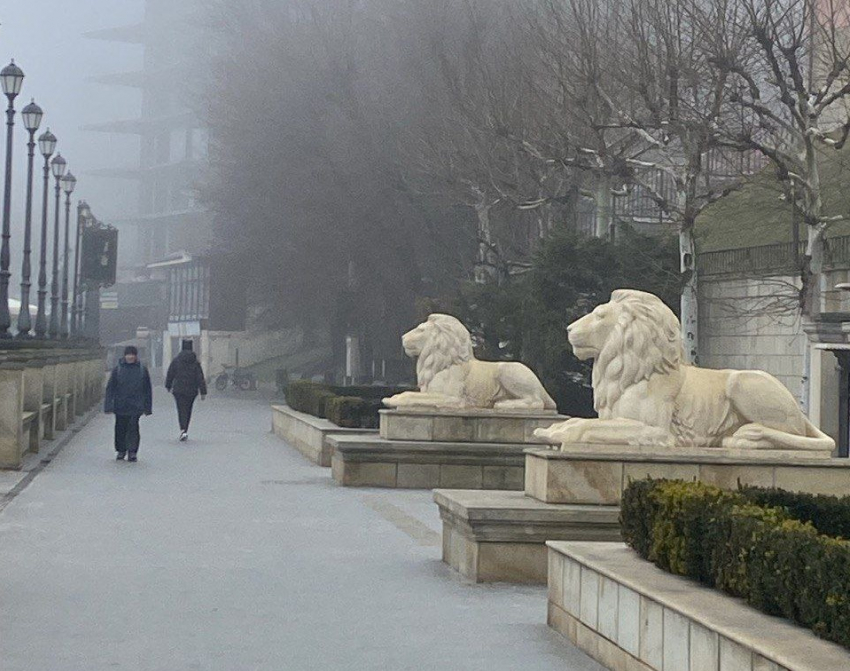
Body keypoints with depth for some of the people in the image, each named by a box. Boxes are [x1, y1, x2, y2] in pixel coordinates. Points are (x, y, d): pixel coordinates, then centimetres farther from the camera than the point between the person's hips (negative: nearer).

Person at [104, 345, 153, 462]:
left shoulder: (142, 370, 5)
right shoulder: (117, 369, 3)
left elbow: (147, 390, 11)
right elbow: (110, 388, 4)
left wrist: (147, 407, 10)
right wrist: (109, 405, -3)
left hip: (136, 406, -1)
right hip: (120, 405, 1)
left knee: (133, 427, -11)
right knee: (120, 428, 7)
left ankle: (132, 451, -8)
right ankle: (121, 450, 24)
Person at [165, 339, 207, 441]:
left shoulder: (176, 360, -4)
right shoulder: (195, 362, -3)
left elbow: (170, 374, 5)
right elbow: (200, 378, -5)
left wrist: (168, 386, 20)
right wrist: (203, 392, -2)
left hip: (178, 390, -1)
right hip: (191, 391, 2)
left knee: (182, 410, -5)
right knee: (188, 410, 16)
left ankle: (183, 430, -25)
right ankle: (185, 431, 23)